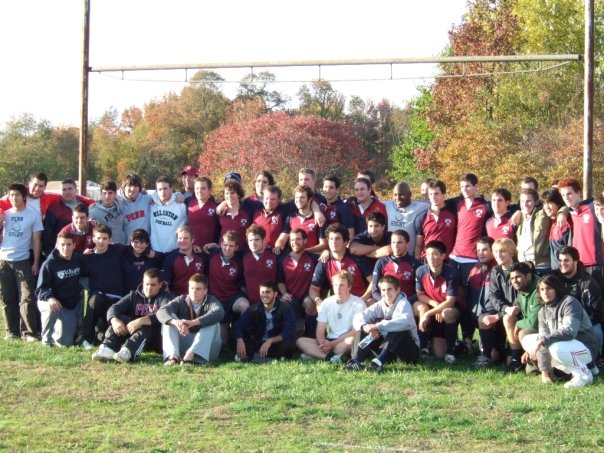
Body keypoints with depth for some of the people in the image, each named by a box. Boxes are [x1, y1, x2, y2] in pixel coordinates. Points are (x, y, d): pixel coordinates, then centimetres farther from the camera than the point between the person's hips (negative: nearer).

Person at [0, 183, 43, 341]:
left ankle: (28, 332, -6)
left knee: (27, 298, -8)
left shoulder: (33, 214, 3)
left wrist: (36, 263, -2)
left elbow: (37, 240, 3)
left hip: (23, 261, -3)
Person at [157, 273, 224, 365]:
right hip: (182, 346, 2)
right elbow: (161, 312, -19)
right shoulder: (181, 301, -1)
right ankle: (173, 355, -37)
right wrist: (176, 322, -42)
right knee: (169, 320, -14)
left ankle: (190, 355, -42)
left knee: (212, 322, -26)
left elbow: (218, 313, -32)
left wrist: (193, 322, -46)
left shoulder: (211, 301, -7)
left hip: (207, 349, -2)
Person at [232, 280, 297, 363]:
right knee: (239, 342, -24)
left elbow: (289, 332, -22)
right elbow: (238, 327, -12)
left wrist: (270, 341, -36)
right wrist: (240, 340, -35)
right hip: (258, 344, 3)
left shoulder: (286, 309, -10)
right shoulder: (254, 309, -2)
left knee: (289, 343, -36)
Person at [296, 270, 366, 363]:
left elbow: (356, 331, -12)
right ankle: (331, 357, -36)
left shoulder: (358, 303, -5)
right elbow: (320, 330, 3)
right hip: (329, 341, 5)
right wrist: (322, 342, -21)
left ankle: (315, 354, -32)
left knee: (352, 340, -39)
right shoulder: (327, 303, 7)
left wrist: (332, 344, -18)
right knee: (300, 341, -16)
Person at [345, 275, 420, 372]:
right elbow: (358, 318, -9)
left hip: (410, 350, -5)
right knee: (364, 330, -9)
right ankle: (356, 361, -25)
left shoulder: (403, 303, -16)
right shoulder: (379, 305, 0)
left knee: (398, 329, -33)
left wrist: (377, 326, -40)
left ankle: (378, 362, -42)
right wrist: (365, 327, -34)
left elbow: (406, 321, -39)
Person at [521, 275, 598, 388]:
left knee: (556, 348, -38)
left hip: (584, 348, -8)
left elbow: (569, 331, -31)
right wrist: (545, 371, -7)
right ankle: (570, 369, 0)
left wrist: (543, 340, -36)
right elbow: (543, 338, -2)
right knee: (527, 341, 0)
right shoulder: (543, 312, 4)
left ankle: (584, 374, -10)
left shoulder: (569, 302, -18)